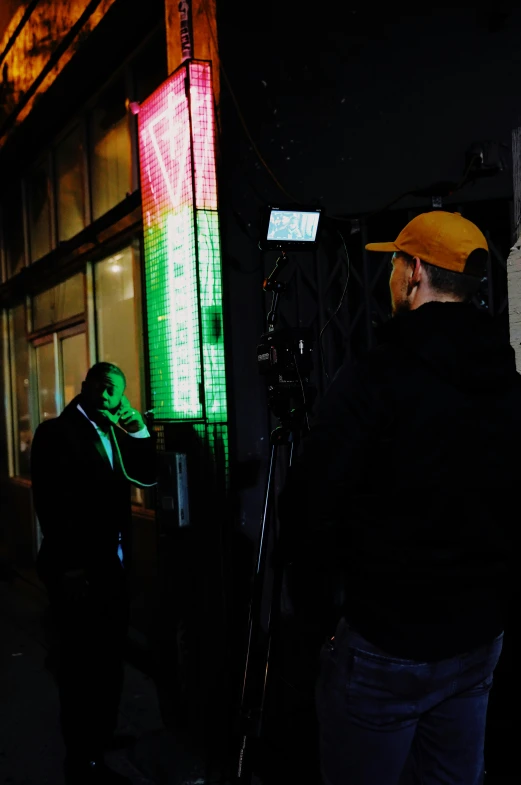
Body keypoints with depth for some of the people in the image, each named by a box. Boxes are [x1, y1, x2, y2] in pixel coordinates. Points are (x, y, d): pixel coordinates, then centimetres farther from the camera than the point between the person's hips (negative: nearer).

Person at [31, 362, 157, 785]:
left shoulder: (113, 433, 13)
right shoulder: (56, 432, -8)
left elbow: (147, 476, 10)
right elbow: (50, 502, -16)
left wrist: (139, 431, -3)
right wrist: (70, 566, -20)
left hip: (112, 564, 7)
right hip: (77, 569, -7)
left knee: (109, 659, 17)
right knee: (82, 665, 3)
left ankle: (102, 737, 35)